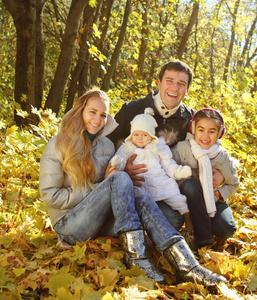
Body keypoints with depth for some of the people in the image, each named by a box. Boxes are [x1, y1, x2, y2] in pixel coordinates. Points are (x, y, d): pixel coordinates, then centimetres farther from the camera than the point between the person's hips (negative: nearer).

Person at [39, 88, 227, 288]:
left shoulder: (107, 146, 13)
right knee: (120, 178, -26)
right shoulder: (59, 145, -5)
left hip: (99, 221, 6)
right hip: (68, 224, -5)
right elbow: (50, 195, -10)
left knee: (144, 202, -24)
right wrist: (98, 189, -12)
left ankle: (186, 265, -42)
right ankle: (135, 255, -34)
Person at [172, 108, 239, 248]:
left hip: (213, 200, 1)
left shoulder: (223, 157, -7)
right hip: (188, 199, -1)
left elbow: (233, 184, 5)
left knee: (227, 229, -25)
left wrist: (219, 193, -12)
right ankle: (204, 239, -30)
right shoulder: (182, 148, -13)